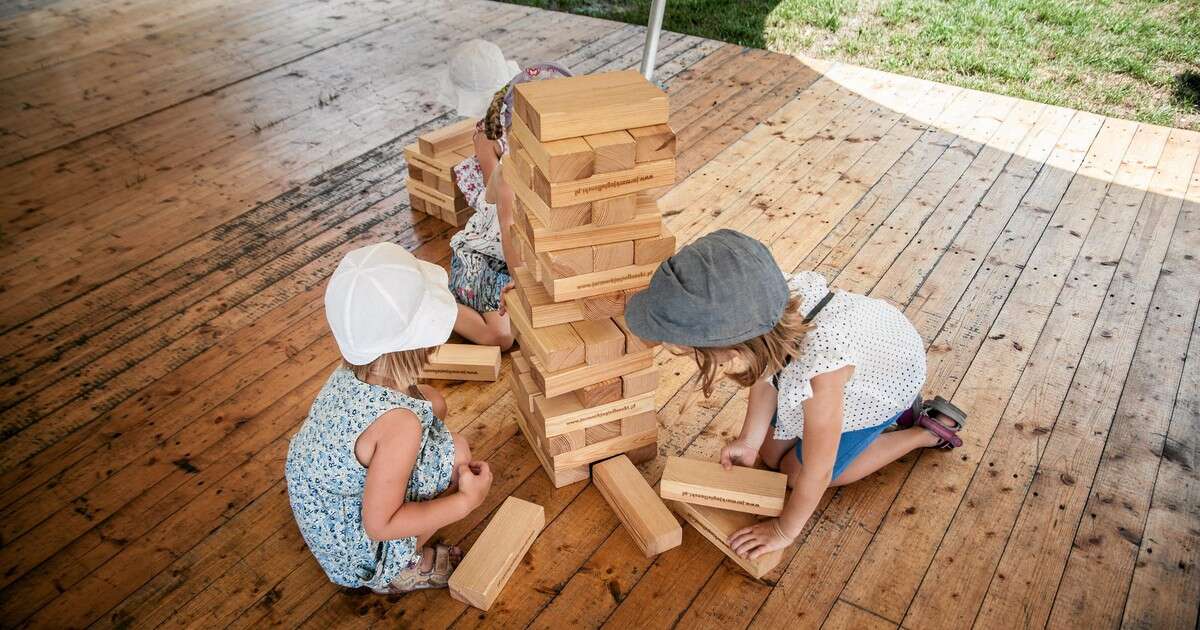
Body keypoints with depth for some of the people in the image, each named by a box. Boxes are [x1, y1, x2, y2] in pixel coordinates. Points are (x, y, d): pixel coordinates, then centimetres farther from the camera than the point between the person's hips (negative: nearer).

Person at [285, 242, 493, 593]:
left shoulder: (348, 373, -14)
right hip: (359, 552, -7)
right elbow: (379, 524, -29)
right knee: (456, 453, -12)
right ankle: (402, 570, 5)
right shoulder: (400, 423, -38)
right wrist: (465, 501, -23)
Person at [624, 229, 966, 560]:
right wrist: (749, 441, -3)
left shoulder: (819, 369, -48)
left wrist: (784, 531, -13)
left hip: (884, 380, -5)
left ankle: (929, 432, 17)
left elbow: (815, 475, -30)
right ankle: (898, 409, 26)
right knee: (771, 455, 13)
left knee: (796, 471, 6)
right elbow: (766, 372, -8)